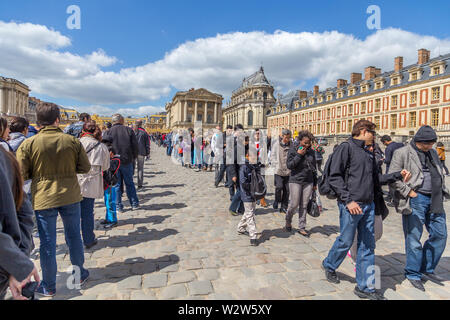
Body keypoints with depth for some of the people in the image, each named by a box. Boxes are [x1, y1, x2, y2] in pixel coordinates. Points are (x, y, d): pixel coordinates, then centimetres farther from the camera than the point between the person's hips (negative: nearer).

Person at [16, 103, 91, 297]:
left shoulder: (29, 144, -9)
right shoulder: (73, 141, -6)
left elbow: (21, 174, -6)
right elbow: (85, 167, 0)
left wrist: (39, 172, 11)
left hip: (43, 199, -1)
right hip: (71, 197, 1)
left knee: (47, 243, 10)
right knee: (74, 237, 17)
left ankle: (48, 287, 25)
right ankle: (79, 275, 33)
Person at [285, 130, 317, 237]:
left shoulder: (311, 151, 8)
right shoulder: (293, 150, -5)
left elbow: (314, 167, 15)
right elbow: (289, 165, -11)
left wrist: (315, 183, 16)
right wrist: (299, 155, -18)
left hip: (308, 182, 4)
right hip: (295, 181, -4)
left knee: (304, 206, 7)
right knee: (294, 204, -1)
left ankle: (302, 228, 17)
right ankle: (288, 220, 28)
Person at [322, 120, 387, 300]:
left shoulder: (369, 154, 17)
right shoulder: (345, 148, -7)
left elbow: (375, 181, 23)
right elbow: (335, 177, -14)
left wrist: (380, 204, 18)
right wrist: (348, 200, -19)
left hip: (368, 206, 7)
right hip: (351, 205, -7)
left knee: (367, 246, 9)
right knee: (345, 241, 4)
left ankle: (365, 287, 19)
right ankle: (329, 265, 32)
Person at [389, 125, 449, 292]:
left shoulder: (433, 153, 16)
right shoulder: (402, 153, -7)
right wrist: (409, 192, -15)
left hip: (434, 200, 7)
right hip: (415, 200, -7)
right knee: (414, 238, 0)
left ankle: (427, 270, 27)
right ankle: (413, 274, 16)